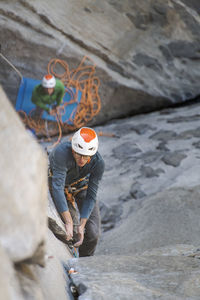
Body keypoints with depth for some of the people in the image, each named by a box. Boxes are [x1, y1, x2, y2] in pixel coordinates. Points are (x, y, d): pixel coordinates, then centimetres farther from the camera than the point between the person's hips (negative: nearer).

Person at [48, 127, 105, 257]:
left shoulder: (98, 163, -31)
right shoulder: (62, 152, -42)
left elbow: (91, 196, -23)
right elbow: (57, 187, -46)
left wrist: (81, 225, -31)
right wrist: (69, 222, -50)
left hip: (81, 184, 2)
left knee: (93, 233, -8)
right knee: (69, 232, -14)